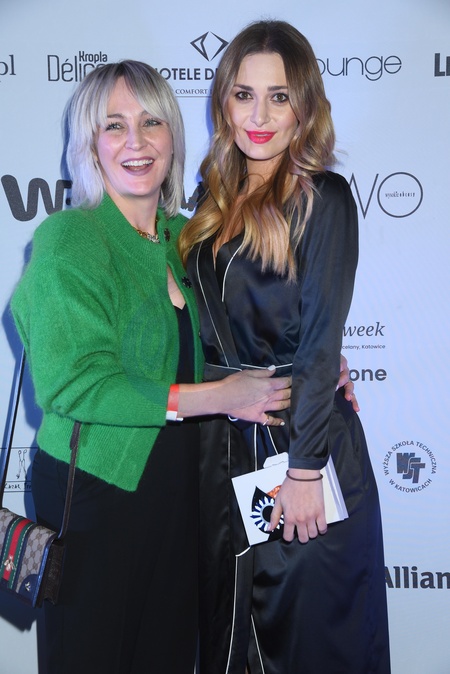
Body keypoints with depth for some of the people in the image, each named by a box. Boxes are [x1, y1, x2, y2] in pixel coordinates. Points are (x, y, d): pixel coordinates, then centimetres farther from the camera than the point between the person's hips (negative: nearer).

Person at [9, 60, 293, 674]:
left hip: (178, 485, 6)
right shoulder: (69, 238, -13)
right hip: (94, 491, -6)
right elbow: (71, 383, -19)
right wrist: (215, 398, -19)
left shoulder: (182, 235, 7)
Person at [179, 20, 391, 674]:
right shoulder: (214, 199, 8)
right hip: (222, 438, 6)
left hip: (301, 428, -5)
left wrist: (304, 466, -17)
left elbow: (322, 338, -15)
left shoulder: (323, 198, -10)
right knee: (227, 617, 17)